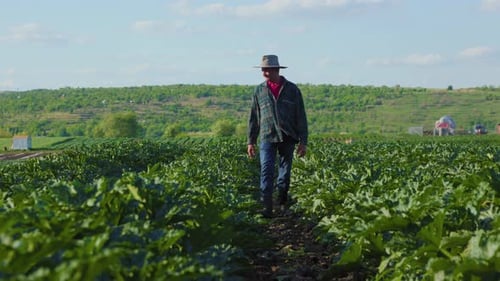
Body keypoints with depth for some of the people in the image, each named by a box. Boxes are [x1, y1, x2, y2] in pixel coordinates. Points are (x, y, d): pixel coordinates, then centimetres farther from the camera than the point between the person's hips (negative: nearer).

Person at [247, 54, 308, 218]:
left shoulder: (292, 90, 2)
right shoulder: (259, 91, 7)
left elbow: (301, 117, 3)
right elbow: (254, 118, 11)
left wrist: (303, 142, -1)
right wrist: (251, 141, 9)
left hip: (288, 138, 0)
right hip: (267, 137, 0)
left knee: (285, 173, 9)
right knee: (266, 172, -13)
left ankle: (282, 206, 24)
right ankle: (267, 208, -16)